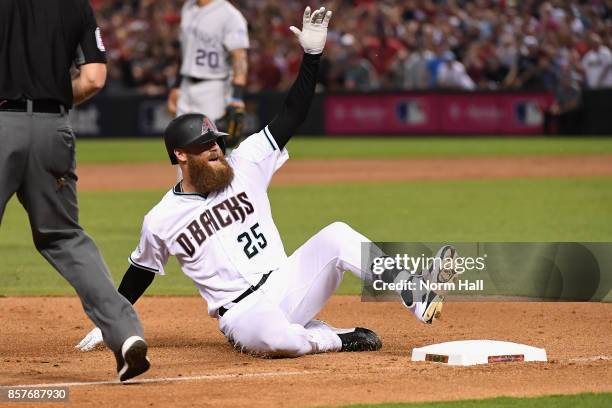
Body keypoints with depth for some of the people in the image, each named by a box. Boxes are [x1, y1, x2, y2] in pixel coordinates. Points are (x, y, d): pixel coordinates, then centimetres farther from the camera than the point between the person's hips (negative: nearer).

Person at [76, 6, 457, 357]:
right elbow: (140, 271, 16)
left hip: (288, 285, 4)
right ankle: (338, 339, -13)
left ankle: (417, 300, -32)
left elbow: (291, 116, 2)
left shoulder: (244, 165, 6)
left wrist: (312, 54, -9)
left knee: (336, 236, -22)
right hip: (242, 313, -4)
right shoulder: (161, 220, 0)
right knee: (276, 338, -40)